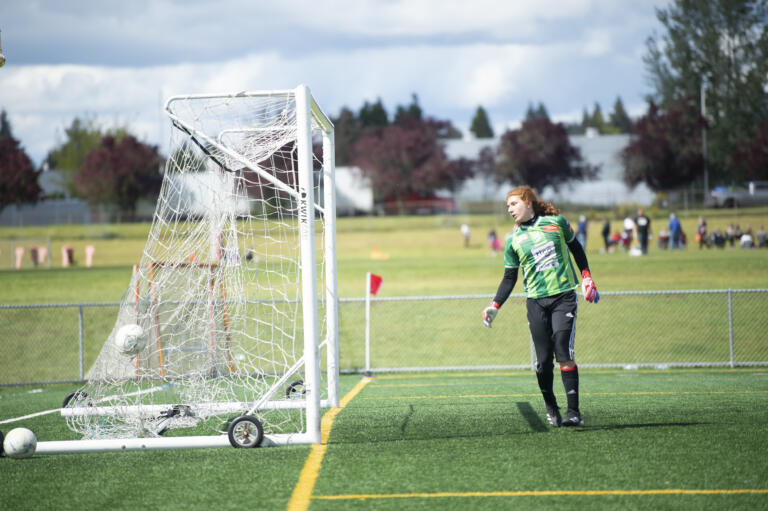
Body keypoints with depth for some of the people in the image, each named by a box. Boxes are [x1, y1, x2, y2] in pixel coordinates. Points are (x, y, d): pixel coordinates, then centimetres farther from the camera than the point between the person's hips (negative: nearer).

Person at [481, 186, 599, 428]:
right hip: (536, 301, 2)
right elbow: (509, 278, 12)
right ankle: (550, 406, 17)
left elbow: (576, 248, 19)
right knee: (543, 360, -4)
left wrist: (586, 278, 11)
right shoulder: (513, 240, 7)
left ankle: (574, 412, -14)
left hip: (564, 296, -2)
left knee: (563, 352, -15)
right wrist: (495, 306, 0)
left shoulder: (556, 222, 4)